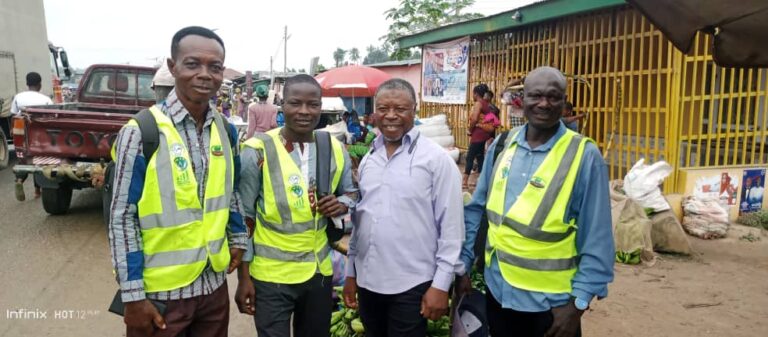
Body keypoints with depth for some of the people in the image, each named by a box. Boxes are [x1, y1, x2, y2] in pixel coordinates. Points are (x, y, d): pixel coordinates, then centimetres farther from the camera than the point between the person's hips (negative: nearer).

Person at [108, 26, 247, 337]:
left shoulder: (226, 129, 2)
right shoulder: (141, 132, -14)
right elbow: (122, 216, -12)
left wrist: (238, 238, 11)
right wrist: (133, 294, -12)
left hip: (214, 282, 5)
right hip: (160, 289, -4)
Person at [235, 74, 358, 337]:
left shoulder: (335, 149, 0)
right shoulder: (258, 151, -11)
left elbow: (352, 192, 13)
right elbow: (244, 217, -7)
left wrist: (341, 204, -11)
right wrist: (244, 277, -7)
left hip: (319, 271, 4)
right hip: (271, 275, -4)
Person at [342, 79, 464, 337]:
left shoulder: (436, 158, -10)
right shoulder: (368, 159, 7)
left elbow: (451, 227, -10)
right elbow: (358, 219, 11)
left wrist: (441, 284, -12)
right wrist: (351, 272, 12)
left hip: (411, 285, -5)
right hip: (367, 281, 5)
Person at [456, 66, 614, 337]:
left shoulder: (584, 155, -12)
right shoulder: (502, 145, 0)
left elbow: (597, 239, -11)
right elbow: (477, 209, 7)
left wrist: (578, 302, -11)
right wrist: (464, 265, 6)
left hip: (551, 301, -4)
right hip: (498, 290, 4)